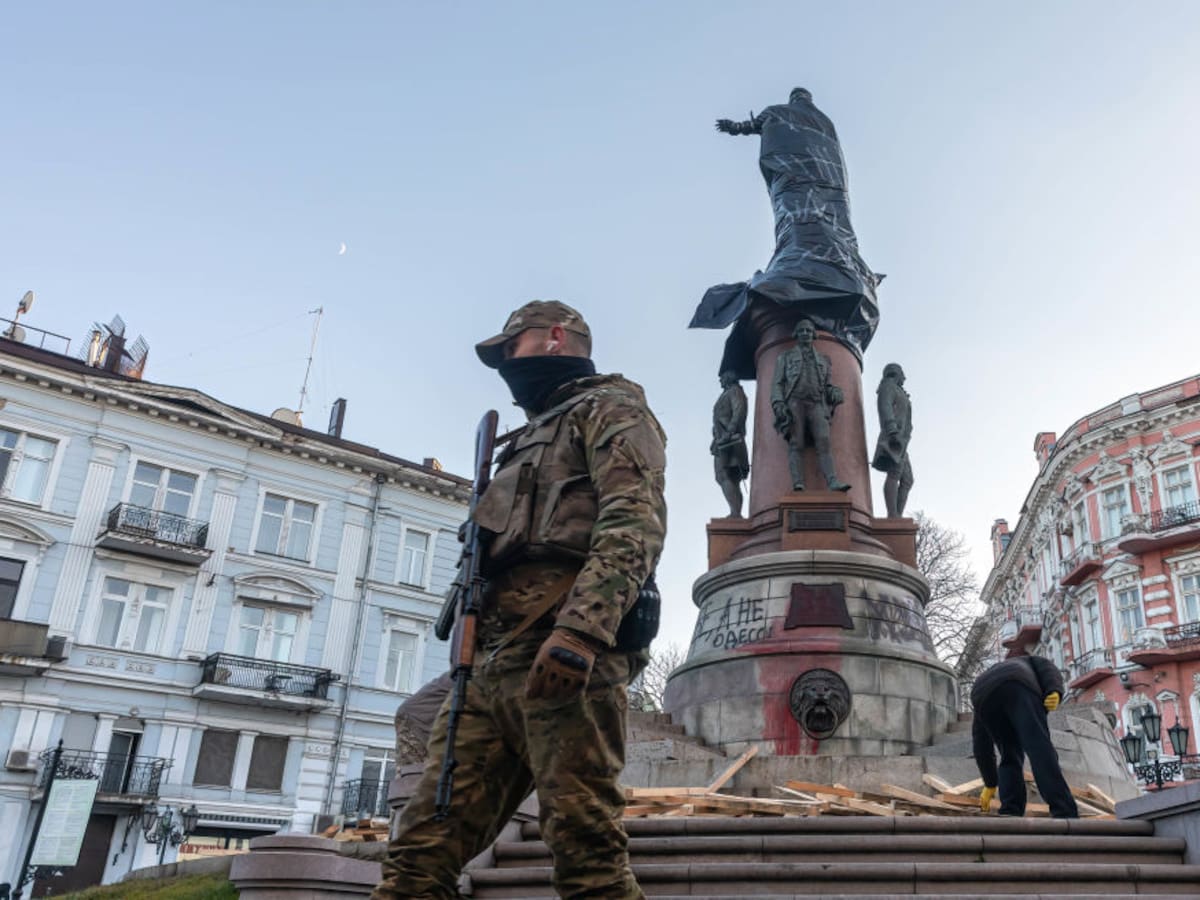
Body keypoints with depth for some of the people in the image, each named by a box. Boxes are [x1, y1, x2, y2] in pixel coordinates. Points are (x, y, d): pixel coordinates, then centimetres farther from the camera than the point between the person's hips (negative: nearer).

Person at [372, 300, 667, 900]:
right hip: (488, 662, 9)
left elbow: (633, 524, -11)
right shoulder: (530, 441, 36)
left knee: (587, 850, -12)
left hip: (555, 654, -8)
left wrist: (579, 629, -25)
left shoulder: (608, 409, 9)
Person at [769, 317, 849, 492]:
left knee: (824, 441, -18)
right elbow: (777, 383, 10)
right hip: (794, 403, -2)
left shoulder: (822, 359, 28)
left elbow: (827, 385, 25)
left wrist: (834, 392, 0)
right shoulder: (785, 357, 20)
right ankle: (798, 484, -26)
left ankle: (833, 482, -31)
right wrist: (779, 405, -7)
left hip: (816, 406, 2)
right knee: (796, 443, -15)